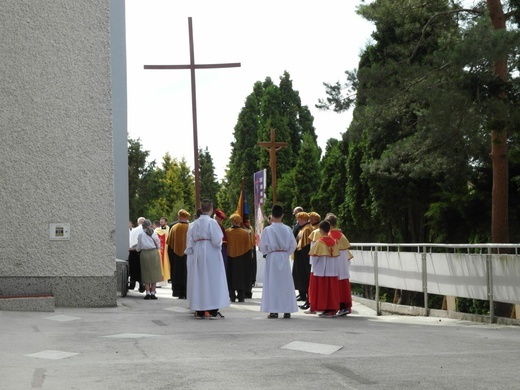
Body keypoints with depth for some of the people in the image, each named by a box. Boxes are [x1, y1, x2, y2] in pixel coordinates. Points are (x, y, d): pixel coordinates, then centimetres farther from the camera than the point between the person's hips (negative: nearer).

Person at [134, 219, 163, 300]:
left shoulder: (141, 234, -2)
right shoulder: (154, 233, 2)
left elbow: (138, 248, 3)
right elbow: (158, 245, 10)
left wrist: (137, 249, 25)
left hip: (144, 254, -1)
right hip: (154, 253, 1)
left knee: (146, 273, 5)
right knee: (154, 272, 6)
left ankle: (148, 293, -1)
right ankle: (153, 292, 3)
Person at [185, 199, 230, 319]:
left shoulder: (193, 224, 6)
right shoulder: (211, 222, -10)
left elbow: (190, 242, 6)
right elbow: (216, 240, -14)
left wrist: (190, 252, 13)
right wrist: (219, 244, 6)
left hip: (197, 253, 5)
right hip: (211, 254, -5)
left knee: (198, 281, 8)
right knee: (212, 280, 0)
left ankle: (199, 311, 8)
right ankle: (212, 310, -3)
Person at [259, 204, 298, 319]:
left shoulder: (267, 230, -11)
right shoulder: (287, 229, -3)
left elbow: (263, 246, -8)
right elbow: (293, 245, 1)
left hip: (272, 258, -2)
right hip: (285, 258, 3)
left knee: (272, 283, 3)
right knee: (286, 283, 9)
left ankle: (274, 311, 0)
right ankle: (287, 310, 10)